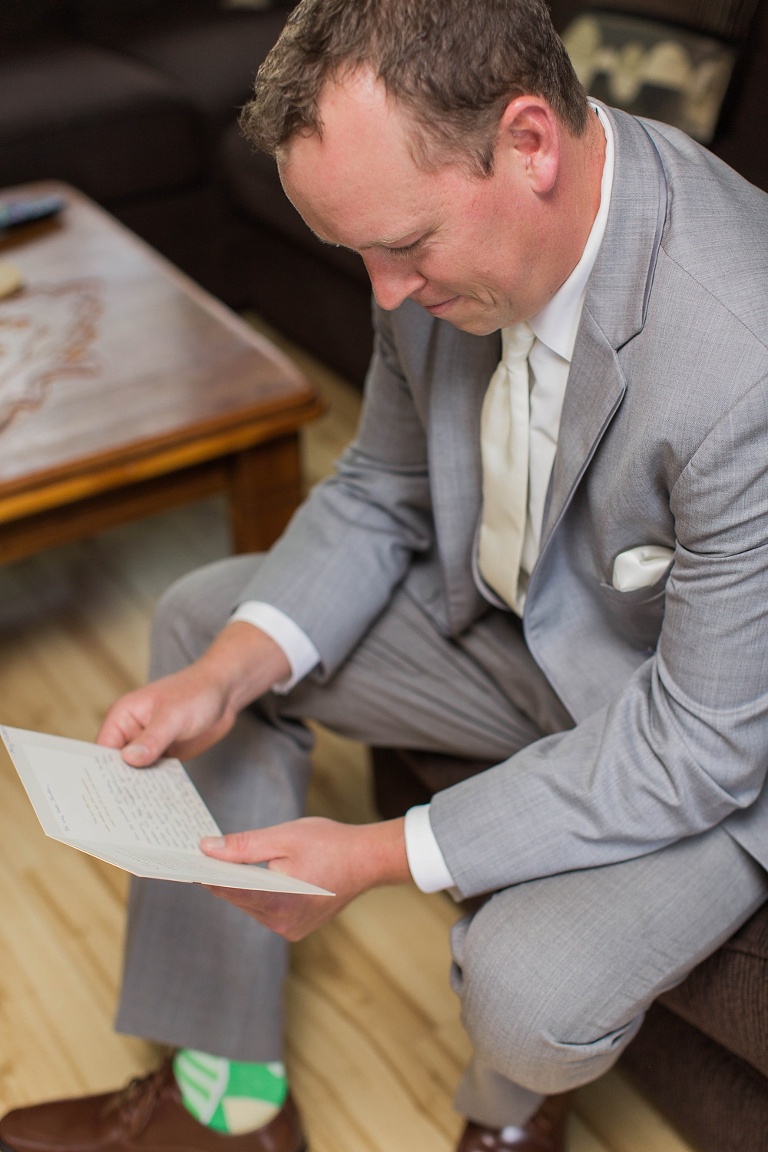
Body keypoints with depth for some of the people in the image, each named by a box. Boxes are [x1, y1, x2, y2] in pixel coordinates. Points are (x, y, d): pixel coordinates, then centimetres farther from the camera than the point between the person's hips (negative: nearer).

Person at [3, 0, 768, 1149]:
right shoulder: (439, 224, -15)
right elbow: (381, 495, 0)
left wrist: (379, 857, -28)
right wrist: (227, 674, -16)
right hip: (516, 610, 7)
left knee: (524, 987, -31)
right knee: (203, 617, 5)